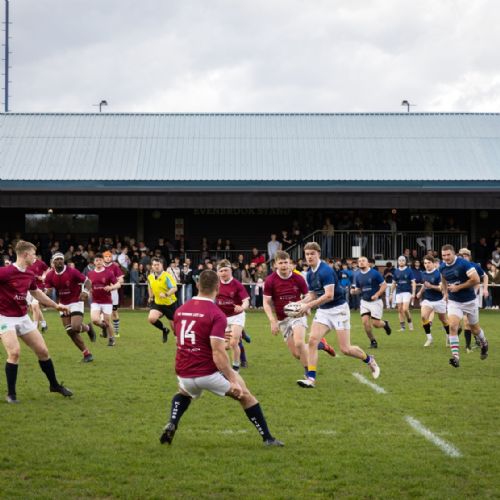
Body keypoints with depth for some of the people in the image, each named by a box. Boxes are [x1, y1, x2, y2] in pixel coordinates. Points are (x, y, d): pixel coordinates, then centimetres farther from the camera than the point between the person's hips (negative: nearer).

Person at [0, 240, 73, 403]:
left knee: (42, 350, 7)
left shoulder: (30, 275, 3)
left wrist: (56, 305, 27)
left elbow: (36, 292, 22)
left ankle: (54, 385, 24)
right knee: (14, 352, -21)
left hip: (23, 317, 7)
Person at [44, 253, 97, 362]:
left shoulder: (72, 272, -16)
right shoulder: (50, 275, -4)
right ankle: (86, 353, 12)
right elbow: (48, 290, 1)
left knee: (75, 328, -22)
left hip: (76, 302, -5)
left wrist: (86, 291, -30)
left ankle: (87, 328, 15)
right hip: (63, 304, 5)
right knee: (70, 332, -1)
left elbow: (87, 282, -10)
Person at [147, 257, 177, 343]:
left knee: (174, 326, 3)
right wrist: (151, 296, 20)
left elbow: (174, 288, -28)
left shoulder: (167, 276, -18)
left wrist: (166, 294, -42)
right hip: (157, 303, 4)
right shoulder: (150, 277, 0)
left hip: (170, 303, -4)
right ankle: (164, 330, 8)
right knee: (151, 318, -20)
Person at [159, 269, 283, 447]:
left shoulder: (180, 310, 6)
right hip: (207, 372, -5)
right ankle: (267, 438, 13)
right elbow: (217, 353, -22)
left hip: (184, 373, 5)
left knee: (183, 394, 39)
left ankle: (172, 425, 14)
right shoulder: (216, 314, -14)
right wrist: (233, 381, -19)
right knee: (245, 395, 13)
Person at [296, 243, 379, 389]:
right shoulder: (310, 273, 7)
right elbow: (312, 295, 15)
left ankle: (369, 360, 24)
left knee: (345, 349, -4)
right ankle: (311, 378, -12)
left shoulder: (326, 270, -20)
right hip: (322, 311, 7)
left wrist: (309, 305, -27)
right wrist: (299, 303, -3)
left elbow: (329, 295, -28)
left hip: (338, 309, -7)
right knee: (312, 340, -12)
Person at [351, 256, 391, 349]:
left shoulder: (375, 273, -10)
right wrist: (354, 291, -9)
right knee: (365, 322, -11)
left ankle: (385, 324, 31)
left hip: (375, 301, -4)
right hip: (364, 302, 4)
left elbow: (384, 285, -7)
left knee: (375, 323, -6)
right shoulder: (358, 276, 4)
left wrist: (377, 294, -20)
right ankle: (373, 341, 7)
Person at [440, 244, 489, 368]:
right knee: (453, 326, -18)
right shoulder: (442, 267, -3)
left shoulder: (464, 263, -21)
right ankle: (455, 356, -19)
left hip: (469, 301, -3)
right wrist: (445, 292, 10)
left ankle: (484, 344, 47)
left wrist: (458, 287, -23)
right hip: (453, 302, 3)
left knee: (474, 328, 14)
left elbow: (476, 280, -25)